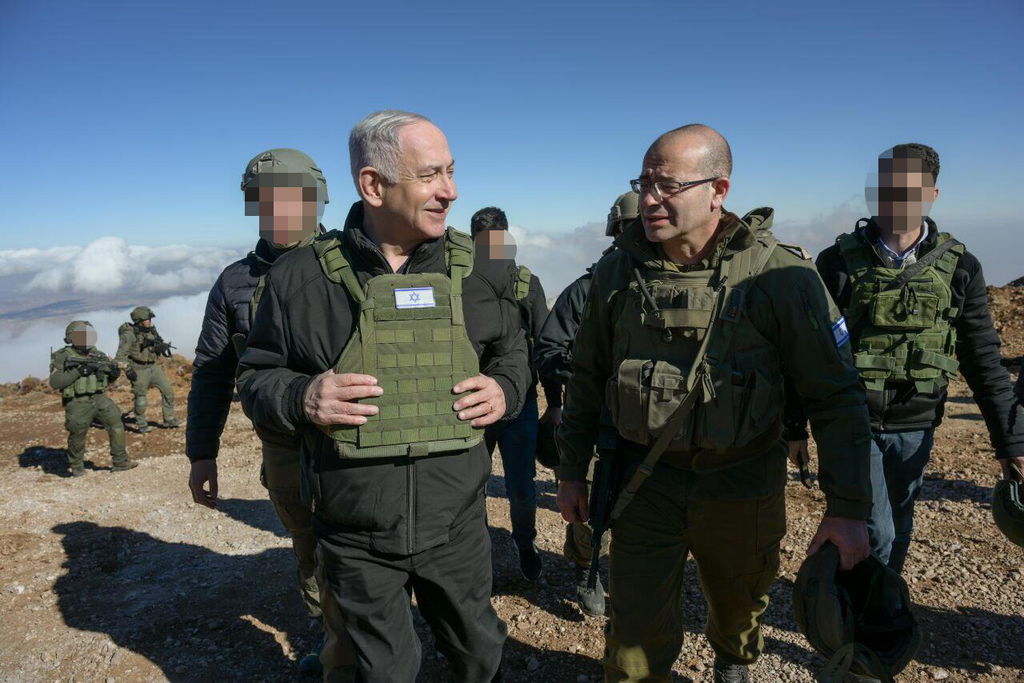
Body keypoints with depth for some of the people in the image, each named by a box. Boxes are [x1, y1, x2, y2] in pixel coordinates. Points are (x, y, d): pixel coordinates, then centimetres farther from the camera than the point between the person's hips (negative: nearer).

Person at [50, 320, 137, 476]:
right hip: (78, 403, -4)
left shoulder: (97, 355, 7)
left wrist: (115, 373, -8)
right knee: (78, 436, 4)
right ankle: (77, 467, 26)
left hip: (99, 398, 4)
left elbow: (107, 379, 16)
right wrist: (78, 371, -25)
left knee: (116, 424, -4)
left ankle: (120, 461, 5)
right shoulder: (63, 357, -6)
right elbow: (54, 382, -17)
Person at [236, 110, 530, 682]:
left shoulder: (477, 269, -2)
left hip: (456, 527, 2)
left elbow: (512, 352, 12)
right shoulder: (301, 277, -8)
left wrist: (505, 390, -9)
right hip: (357, 540, -1)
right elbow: (257, 378, 2)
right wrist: (300, 399, -19)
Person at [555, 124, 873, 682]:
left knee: (739, 611, 25)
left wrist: (848, 507, -12)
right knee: (636, 635, 4)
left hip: (740, 489, 0)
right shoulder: (618, 271, -4)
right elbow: (587, 377, 5)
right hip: (644, 483, 1)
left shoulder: (780, 275, -14)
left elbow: (836, 395, -9)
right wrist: (571, 470, 7)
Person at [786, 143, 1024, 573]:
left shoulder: (959, 268, 0)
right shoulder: (838, 261, -6)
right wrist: (795, 426, -2)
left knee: (897, 532, 15)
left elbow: (983, 360, 5)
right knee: (874, 533, -8)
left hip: (915, 428, 3)